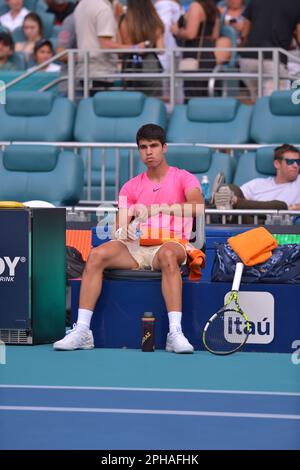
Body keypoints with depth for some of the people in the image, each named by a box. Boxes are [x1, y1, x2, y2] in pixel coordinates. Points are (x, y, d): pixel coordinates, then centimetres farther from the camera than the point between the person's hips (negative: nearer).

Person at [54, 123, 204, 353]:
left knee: (167, 254, -41)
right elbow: (120, 226, 10)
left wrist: (157, 208, -25)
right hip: (137, 248, 4)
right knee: (97, 255, -26)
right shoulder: (131, 187, 18)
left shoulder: (184, 178, 7)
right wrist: (122, 231, -16)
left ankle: (175, 333, -47)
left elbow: (197, 207, -15)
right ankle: (82, 330, -29)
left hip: (171, 245, -4)